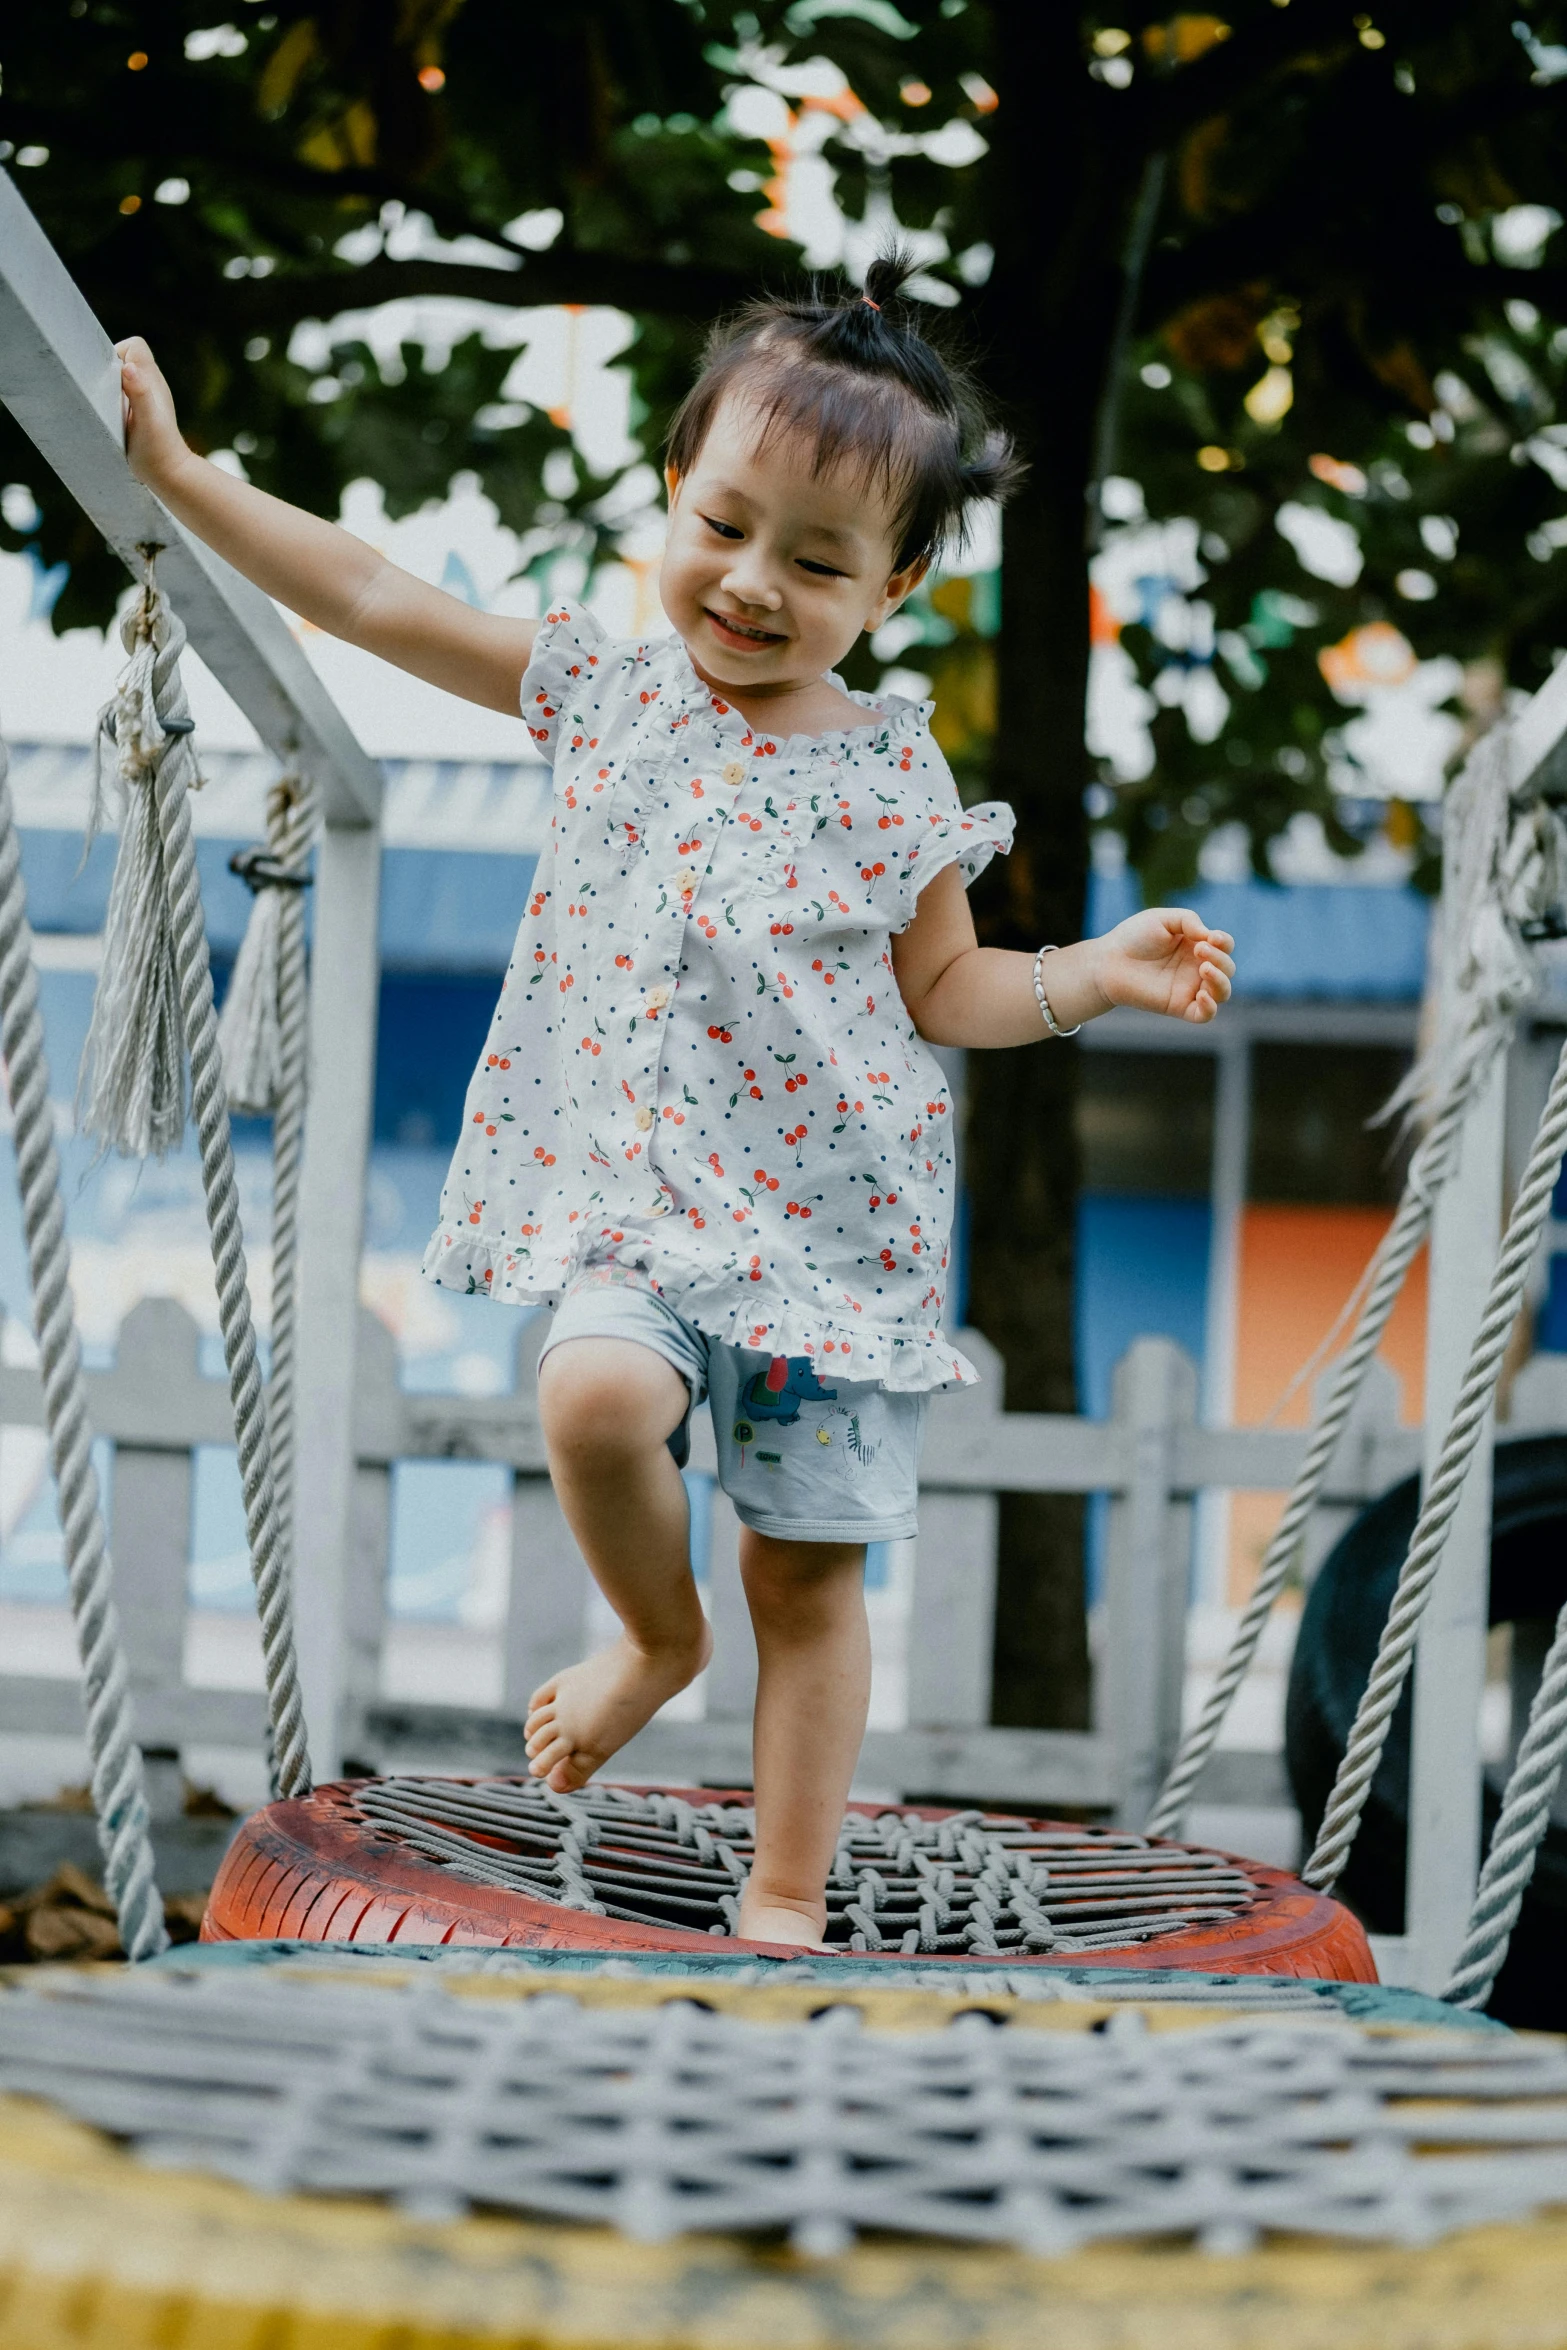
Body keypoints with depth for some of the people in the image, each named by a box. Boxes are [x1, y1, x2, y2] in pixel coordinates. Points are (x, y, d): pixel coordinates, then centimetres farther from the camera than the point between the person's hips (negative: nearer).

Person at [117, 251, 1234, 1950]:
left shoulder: (892, 773, 0)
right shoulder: (604, 688, 4)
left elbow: (943, 990, 9)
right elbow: (371, 600, 6)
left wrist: (1101, 972, -6)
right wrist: (177, 472, 5)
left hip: (831, 1214, 0)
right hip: (633, 1190, 1)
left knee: (808, 1568, 2)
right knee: (596, 1399, -28)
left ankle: (785, 1902, 16)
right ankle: (658, 1632, 5)